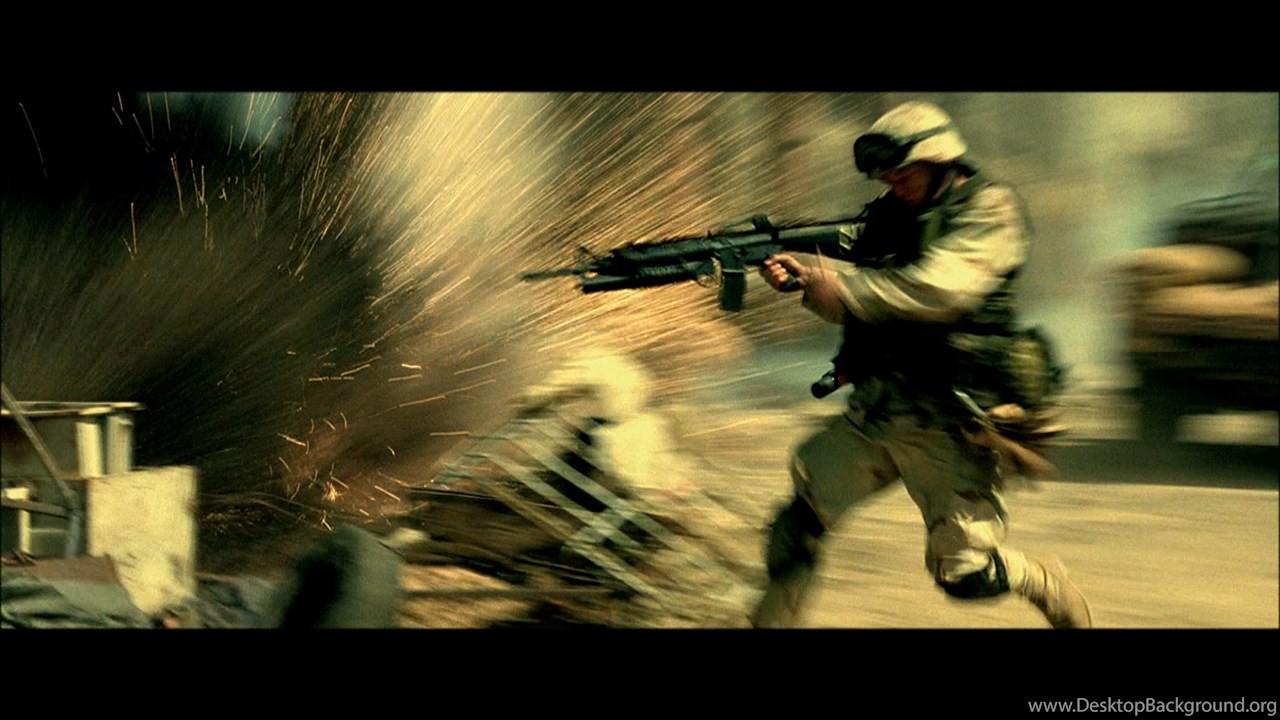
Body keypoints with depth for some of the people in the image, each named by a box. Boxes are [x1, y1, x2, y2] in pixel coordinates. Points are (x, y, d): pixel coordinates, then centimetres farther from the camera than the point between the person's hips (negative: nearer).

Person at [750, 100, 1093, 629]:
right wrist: (804, 280, -8)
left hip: (950, 427, -5)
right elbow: (850, 304, 12)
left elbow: (942, 289, -24)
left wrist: (845, 287, -21)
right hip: (875, 413, 6)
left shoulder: (988, 209, -8)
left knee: (965, 574, 2)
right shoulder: (885, 217, 10)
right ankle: (770, 622, 13)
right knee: (800, 518, -2)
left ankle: (1054, 592, 30)